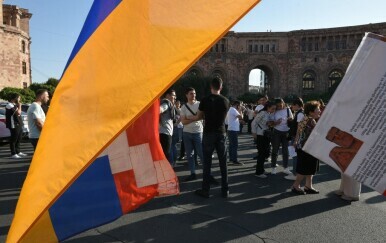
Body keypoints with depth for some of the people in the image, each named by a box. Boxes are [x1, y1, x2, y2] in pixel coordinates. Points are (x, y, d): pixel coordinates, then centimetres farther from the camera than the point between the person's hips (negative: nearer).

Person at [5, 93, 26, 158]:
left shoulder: (15, 105, 17)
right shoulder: (9, 105, -13)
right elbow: (18, 112, -21)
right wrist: (19, 105, -10)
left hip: (19, 125, 10)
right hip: (14, 125, -10)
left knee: (18, 139, 15)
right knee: (13, 140, -5)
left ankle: (18, 152, 25)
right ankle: (13, 154, -1)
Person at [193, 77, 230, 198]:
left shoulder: (205, 100, -9)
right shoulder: (226, 101, 0)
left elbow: (198, 117, 2)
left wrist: (196, 117, 24)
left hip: (208, 134, -2)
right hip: (221, 134, 3)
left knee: (207, 163, 4)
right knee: (223, 163, 9)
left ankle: (205, 190, 11)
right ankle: (225, 190, 16)